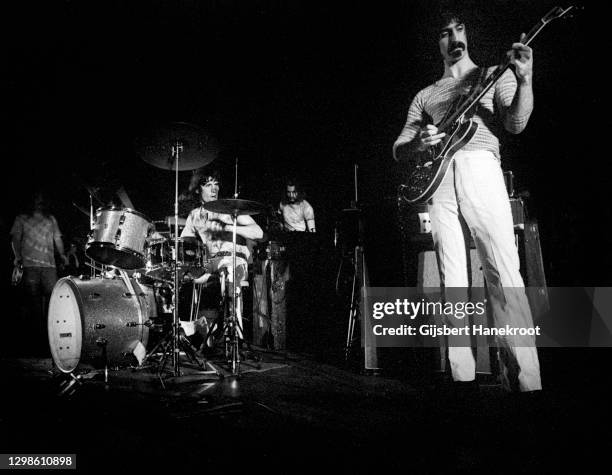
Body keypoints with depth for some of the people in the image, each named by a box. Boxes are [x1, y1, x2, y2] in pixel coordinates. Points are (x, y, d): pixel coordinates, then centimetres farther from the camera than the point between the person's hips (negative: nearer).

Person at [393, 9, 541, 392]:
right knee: (452, 282, -2)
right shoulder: (425, 95, 26)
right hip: (437, 179, 3)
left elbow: (516, 124, 2)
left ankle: (525, 380, -12)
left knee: (505, 274, -14)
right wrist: (418, 143, -3)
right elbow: (399, 150, 20)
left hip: (480, 171, -3)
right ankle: (463, 379, 1)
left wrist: (525, 80, -16)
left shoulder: (494, 75, 19)